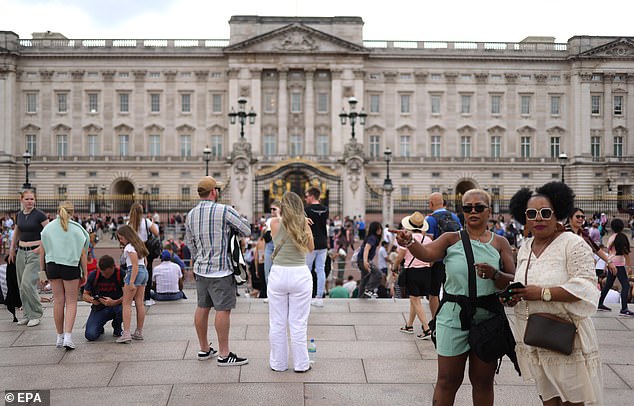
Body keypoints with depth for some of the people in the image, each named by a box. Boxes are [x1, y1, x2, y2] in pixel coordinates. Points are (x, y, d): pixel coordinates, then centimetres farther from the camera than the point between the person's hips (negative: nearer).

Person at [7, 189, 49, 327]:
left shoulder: (39, 215, -9)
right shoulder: (19, 215, 9)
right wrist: (12, 249, 19)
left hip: (35, 252, -6)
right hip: (21, 252, 6)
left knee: (28, 283, -15)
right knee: (22, 285, 7)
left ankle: (36, 314, -1)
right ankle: (27, 315, 17)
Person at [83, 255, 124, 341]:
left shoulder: (121, 274, -12)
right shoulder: (93, 276, -6)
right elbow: (85, 295, 3)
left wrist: (114, 302, -35)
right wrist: (91, 300, -21)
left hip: (117, 306, -1)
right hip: (99, 308, 1)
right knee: (90, 335, -23)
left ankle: (117, 327, 0)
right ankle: (99, 327, 18)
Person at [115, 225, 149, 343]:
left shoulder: (129, 247, -10)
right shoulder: (139, 244, 18)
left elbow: (135, 265, -18)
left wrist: (131, 282, -20)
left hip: (135, 272, -9)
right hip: (144, 272, 9)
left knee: (126, 303, -6)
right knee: (139, 303, 11)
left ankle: (126, 334, -12)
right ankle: (139, 332, 16)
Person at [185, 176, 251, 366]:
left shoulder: (190, 215, 7)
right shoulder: (224, 210, -14)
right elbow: (247, 231, -6)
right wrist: (237, 223, 14)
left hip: (200, 269, 7)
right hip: (220, 271, -7)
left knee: (202, 307, 14)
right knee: (223, 309, -3)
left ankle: (204, 349, 25)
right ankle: (224, 355, 1)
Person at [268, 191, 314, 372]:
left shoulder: (275, 223, -2)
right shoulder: (305, 225, -2)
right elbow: (311, 248, 13)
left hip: (278, 274, 0)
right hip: (300, 275, 0)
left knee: (277, 323, 9)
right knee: (298, 323, 7)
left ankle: (278, 363, 18)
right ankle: (301, 364, 14)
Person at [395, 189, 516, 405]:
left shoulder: (499, 243, 4)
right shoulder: (451, 239, 1)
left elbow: (514, 282, 0)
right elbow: (427, 253, -18)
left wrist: (494, 274, -20)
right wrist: (410, 243, -39)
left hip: (488, 318, 1)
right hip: (454, 317, -1)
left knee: (483, 381, 13)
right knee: (448, 380, 4)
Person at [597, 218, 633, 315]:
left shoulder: (610, 238, 11)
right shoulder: (621, 237, -10)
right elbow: (625, 252, -13)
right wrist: (629, 265, -10)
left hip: (611, 263, 8)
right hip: (618, 263, -8)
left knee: (608, 284, 16)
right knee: (626, 285, -9)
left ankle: (600, 304, 22)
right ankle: (624, 309, -17)